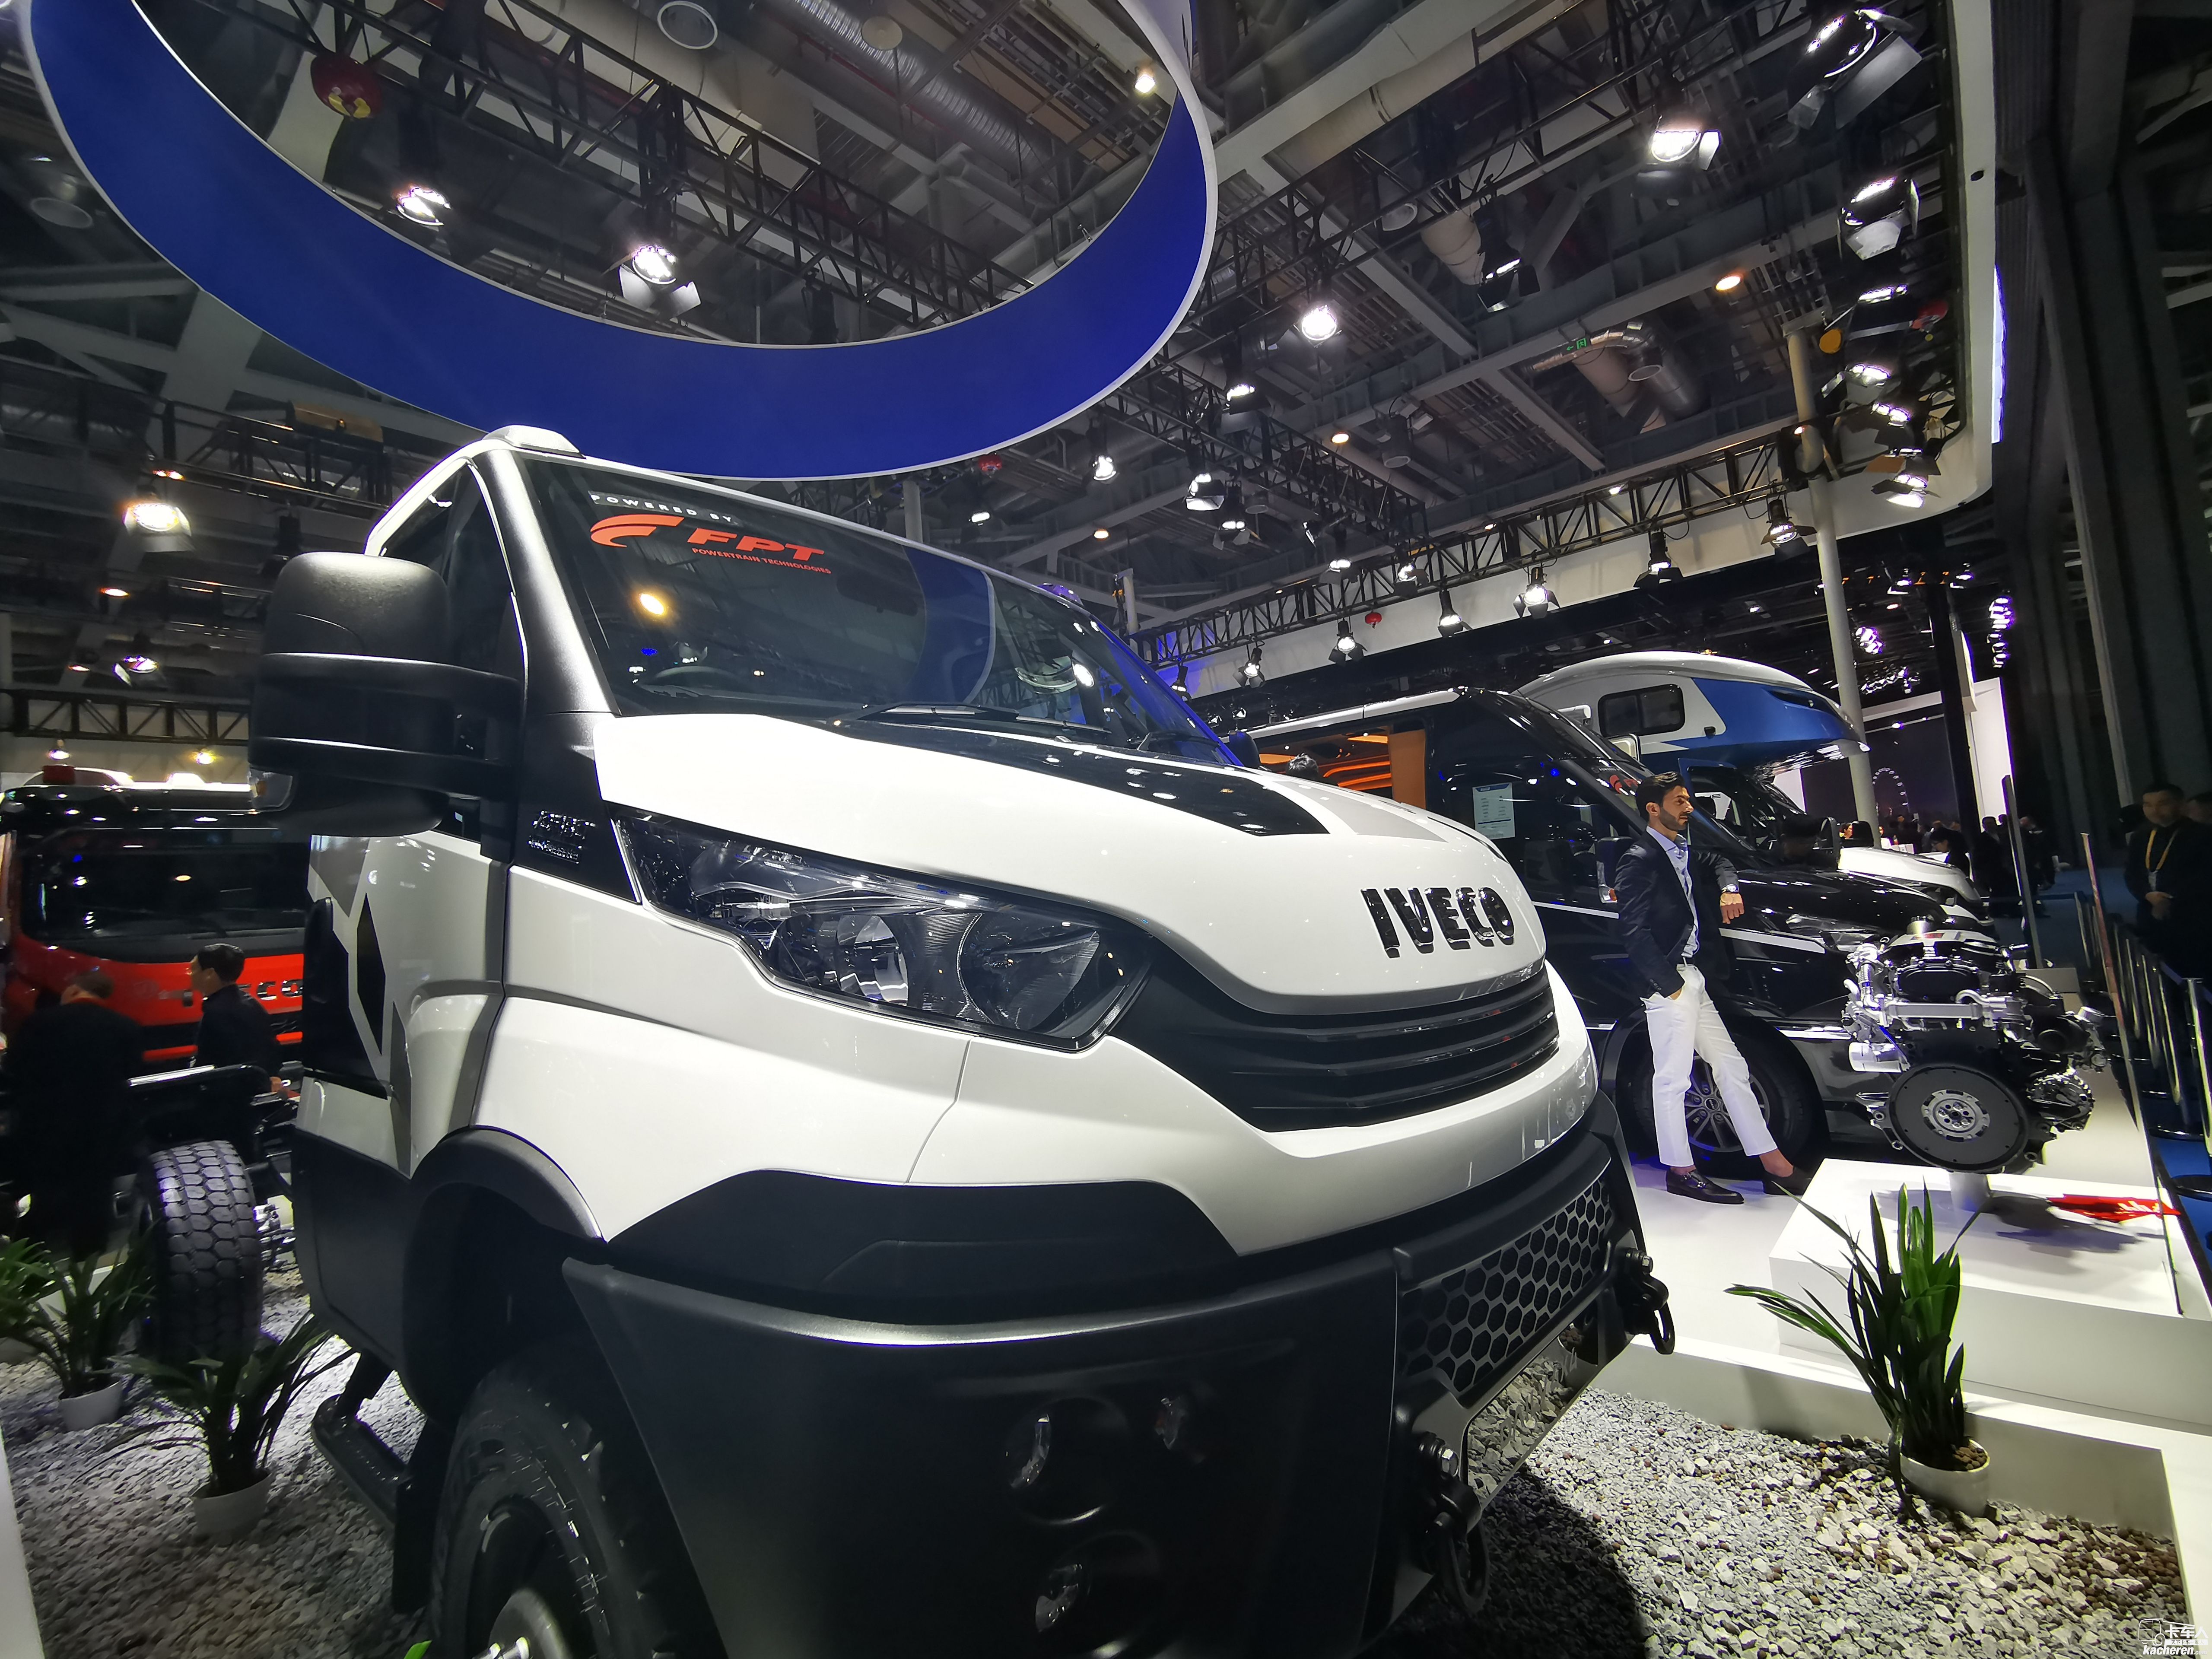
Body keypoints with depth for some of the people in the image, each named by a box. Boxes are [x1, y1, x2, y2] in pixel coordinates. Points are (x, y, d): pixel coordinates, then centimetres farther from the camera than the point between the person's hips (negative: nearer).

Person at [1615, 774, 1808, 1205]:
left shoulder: (1683, 850, 13)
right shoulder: (1639, 860, -14)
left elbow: (1716, 863, 33)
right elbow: (1635, 932, -19)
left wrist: (1728, 889, 9)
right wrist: (1670, 984, -16)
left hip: (1695, 979, 10)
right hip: (1669, 983, -10)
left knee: (1731, 1068, 14)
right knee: (1673, 1080, -1)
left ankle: (1772, 1163, 23)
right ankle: (1680, 1170, 11)